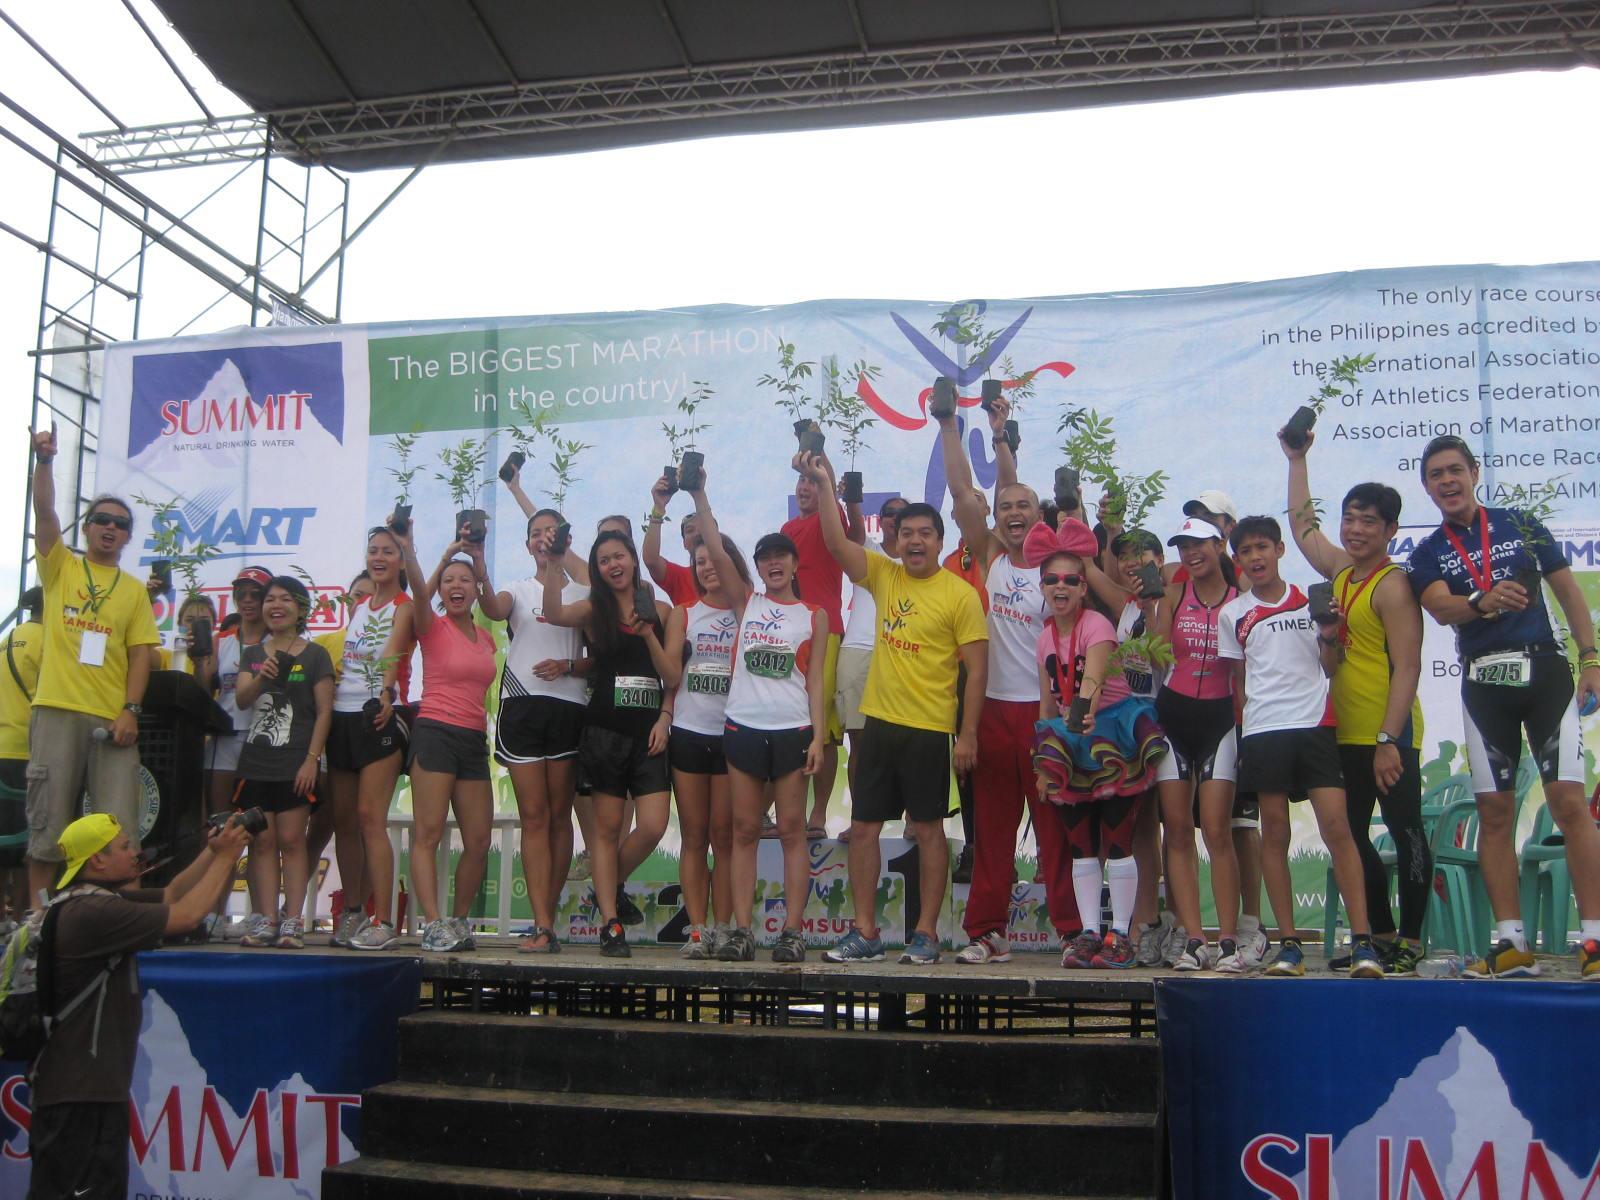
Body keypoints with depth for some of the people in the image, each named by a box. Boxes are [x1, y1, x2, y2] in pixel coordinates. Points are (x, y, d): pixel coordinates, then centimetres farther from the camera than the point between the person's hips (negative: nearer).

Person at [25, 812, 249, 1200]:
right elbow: (185, 916, -19)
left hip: (97, 1085, 11)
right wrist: (225, 857, -9)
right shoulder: (92, 912, -21)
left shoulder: (102, 901, 11)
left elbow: (171, 895, 17)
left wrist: (213, 852, 6)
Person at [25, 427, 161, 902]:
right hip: (57, 712, -1)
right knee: (48, 826, 1)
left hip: (113, 719, 1)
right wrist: (44, 461, -17)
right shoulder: (59, 567, 12)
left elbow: (140, 654, 7)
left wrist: (131, 710, -5)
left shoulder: (134, 591, 14)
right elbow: (44, 511, -3)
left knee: (119, 832, -3)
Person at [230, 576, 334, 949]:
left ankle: (292, 921, -4)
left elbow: (324, 711, -3)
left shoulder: (315, 655, 2)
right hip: (255, 762, 4)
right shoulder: (252, 654, 13)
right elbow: (241, 700, -2)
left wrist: (312, 759, -11)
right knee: (262, 842, 2)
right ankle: (265, 920, 3)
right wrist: (260, 677, -22)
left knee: (291, 840, -5)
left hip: (296, 764, -4)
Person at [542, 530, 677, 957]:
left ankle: (611, 886, 21)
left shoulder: (660, 611, 9)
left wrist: (648, 634, -8)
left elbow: (674, 676, 6)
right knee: (607, 827, 2)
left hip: (649, 733, 2)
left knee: (653, 827, -8)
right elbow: (554, 614, -19)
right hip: (605, 730, -2)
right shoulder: (593, 609, 4)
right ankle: (610, 925, 8)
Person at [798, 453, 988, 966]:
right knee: (863, 826, 6)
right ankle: (865, 932, 15)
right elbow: (837, 542, 0)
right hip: (879, 722, 5)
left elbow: (977, 668, -7)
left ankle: (926, 933, 14)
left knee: (927, 829, 4)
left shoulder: (961, 594, -6)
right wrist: (825, 485, -9)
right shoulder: (885, 576, 8)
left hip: (929, 729, -5)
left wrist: (969, 734, -11)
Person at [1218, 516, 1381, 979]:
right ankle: (1289, 945, 6)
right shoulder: (1232, 615, 11)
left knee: (1337, 827, -9)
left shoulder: (1311, 602, 11)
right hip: (1262, 732, 1)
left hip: (1314, 726, -1)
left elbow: (1332, 670, 14)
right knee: (1274, 834, 1)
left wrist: (1329, 637, -5)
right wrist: (1240, 739, 10)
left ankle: (1363, 942, -7)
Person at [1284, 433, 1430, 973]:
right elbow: (1302, 524, 29)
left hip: (1388, 734, -9)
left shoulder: (1393, 585, -11)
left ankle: (1409, 941, 4)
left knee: (1405, 832, -2)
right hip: (1344, 734, 9)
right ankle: (1381, 935, 23)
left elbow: (1407, 668, -16)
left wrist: (1388, 740, -21)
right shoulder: (1340, 570, 12)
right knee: (1351, 837, 13)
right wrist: (1296, 460, 31)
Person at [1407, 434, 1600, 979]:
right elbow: (1441, 607, -11)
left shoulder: (1521, 524, 9)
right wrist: (1484, 602, -33)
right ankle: (1512, 943, 6)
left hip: (1545, 669, -1)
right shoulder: (1427, 554, 8)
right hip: (1483, 683, 1)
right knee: (1494, 812, 1)